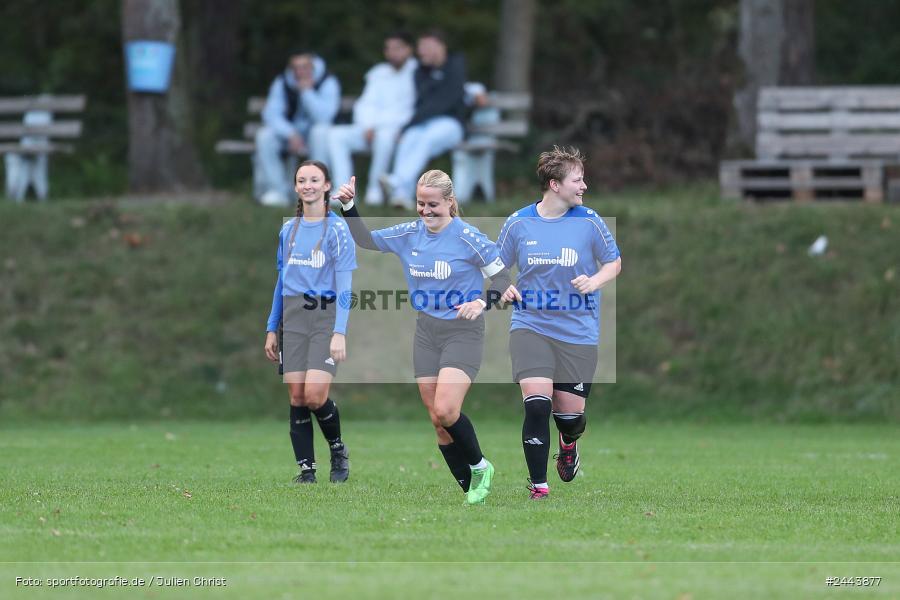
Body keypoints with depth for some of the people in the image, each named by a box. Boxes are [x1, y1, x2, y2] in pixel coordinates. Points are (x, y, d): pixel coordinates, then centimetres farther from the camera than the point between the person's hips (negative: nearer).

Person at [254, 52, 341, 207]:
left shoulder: (328, 82, -14)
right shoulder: (282, 83, -5)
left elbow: (324, 117, -26)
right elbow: (271, 113, -14)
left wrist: (307, 91, -32)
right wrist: (291, 134, -29)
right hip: (289, 133, 3)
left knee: (320, 130, -37)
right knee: (264, 135, -25)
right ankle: (277, 190, -21)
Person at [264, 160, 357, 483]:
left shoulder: (336, 228, -4)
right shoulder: (288, 230, 12)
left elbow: (344, 283, -9)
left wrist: (339, 332, -17)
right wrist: (271, 328, 16)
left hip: (325, 315, -5)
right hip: (293, 318, 5)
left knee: (315, 394, -16)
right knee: (297, 395, -1)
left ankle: (338, 451, 10)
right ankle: (306, 469, 5)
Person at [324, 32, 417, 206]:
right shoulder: (379, 74, 20)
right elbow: (366, 105, 16)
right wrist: (368, 127, -6)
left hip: (399, 127, -6)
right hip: (373, 127, 6)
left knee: (384, 136, -40)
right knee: (335, 134, -16)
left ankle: (374, 190, -25)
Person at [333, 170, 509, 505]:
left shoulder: (468, 237, -12)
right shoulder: (410, 234, 4)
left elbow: (502, 276, -7)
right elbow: (365, 240, 13)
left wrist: (482, 302, -24)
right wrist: (348, 207, -1)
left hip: (463, 332, -6)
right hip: (426, 332, 6)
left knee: (445, 411, -22)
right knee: (438, 420, 4)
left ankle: (479, 467, 3)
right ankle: (472, 490, 14)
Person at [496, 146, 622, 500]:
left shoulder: (589, 222, -3)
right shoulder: (518, 223, -2)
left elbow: (614, 262, 8)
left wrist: (594, 281, -12)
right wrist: (504, 289, -9)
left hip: (578, 332, 1)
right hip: (530, 326, -1)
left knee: (571, 414, 3)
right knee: (536, 404, -18)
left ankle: (568, 445, 43)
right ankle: (538, 488, -6)